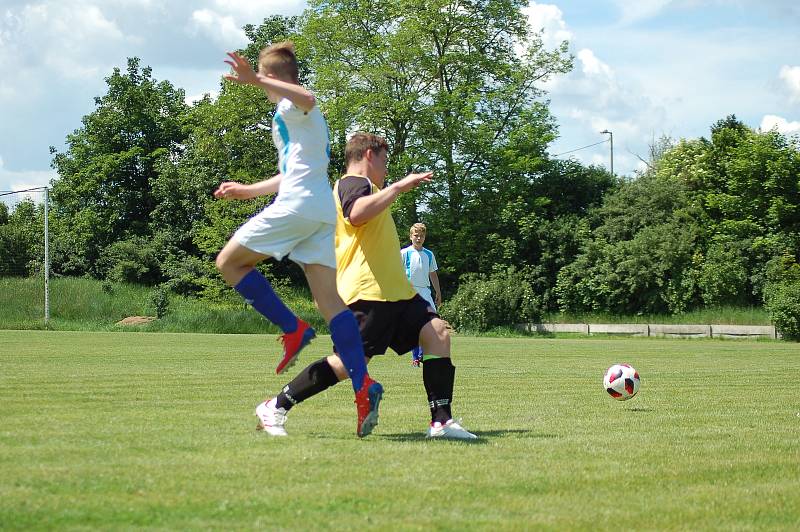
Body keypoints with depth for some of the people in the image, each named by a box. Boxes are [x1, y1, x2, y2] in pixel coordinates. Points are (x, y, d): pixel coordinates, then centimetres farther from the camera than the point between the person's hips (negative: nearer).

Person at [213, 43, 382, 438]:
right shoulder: (303, 118, 29)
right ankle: (363, 386, -15)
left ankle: (293, 329, -5)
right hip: (323, 212, 9)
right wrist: (247, 191, 45)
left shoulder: (288, 107, 0)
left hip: (296, 206, -9)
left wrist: (256, 79, -30)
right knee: (328, 299, -1)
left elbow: (307, 99, -28)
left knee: (229, 262, 4)